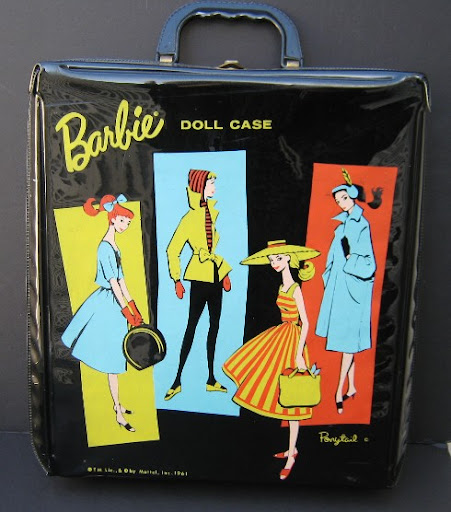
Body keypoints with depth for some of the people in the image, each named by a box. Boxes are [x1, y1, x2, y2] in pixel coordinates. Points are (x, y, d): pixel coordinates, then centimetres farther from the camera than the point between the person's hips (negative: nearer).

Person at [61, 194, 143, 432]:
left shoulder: (114, 246, 12)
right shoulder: (105, 247, -15)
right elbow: (113, 282, -18)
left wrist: (134, 308, 14)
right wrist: (127, 310, -17)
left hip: (115, 303, 9)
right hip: (108, 304, -9)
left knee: (114, 357, 16)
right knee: (111, 360, -1)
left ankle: (117, 405, 28)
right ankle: (118, 414, 8)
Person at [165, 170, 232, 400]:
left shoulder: (214, 212, 8)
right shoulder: (189, 218, -11)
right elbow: (172, 250, -10)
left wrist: (225, 273, 14)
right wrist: (177, 280, -12)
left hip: (216, 275, 7)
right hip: (199, 276, -7)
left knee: (214, 326, 11)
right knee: (191, 326, -2)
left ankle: (211, 379, 22)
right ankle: (177, 380, 9)